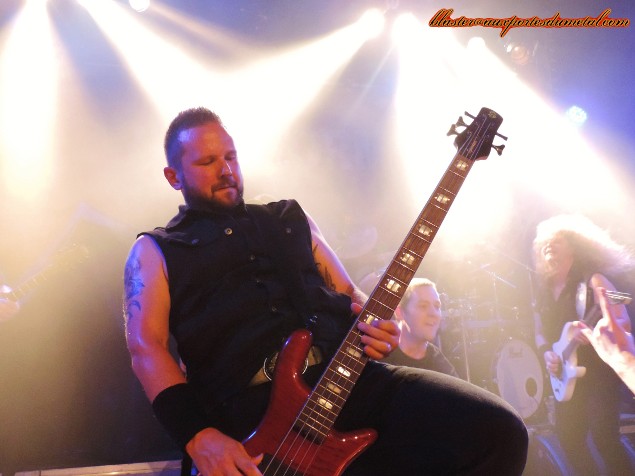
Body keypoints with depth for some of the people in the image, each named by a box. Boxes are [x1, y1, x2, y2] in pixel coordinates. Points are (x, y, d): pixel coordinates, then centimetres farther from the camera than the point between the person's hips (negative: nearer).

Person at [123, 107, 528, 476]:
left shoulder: (290, 218, 26)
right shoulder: (155, 251, 15)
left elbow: (347, 292, 26)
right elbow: (146, 347, 1)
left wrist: (373, 326, 1)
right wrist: (198, 436, -15)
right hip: (251, 412, -5)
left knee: (498, 430, -14)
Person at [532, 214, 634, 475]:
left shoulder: (592, 280, -8)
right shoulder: (544, 290, 10)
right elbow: (540, 333, 17)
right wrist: (547, 353, -3)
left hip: (600, 372, -6)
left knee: (603, 437, -15)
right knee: (569, 440, 6)